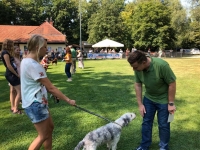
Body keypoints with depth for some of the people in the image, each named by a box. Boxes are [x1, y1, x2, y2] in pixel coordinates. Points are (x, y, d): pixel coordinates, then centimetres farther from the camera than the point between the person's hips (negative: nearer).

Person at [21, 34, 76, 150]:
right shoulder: (33, 65, -25)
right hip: (36, 104, -10)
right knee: (43, 136, 4)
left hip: (38, 102, 10)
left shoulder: (26, 61, 7)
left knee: (50, 128, 20)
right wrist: (68, 100, -17)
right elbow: (50, 87, -23)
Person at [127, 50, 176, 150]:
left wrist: (171, 103, -16)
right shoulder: (137, 68, -19)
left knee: (163, 125, 8)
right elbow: (138, 85, -7)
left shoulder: (162, 65, -34)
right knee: (146, 122, 12)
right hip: (148, 98, 4)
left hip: (163, 99, -4)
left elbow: (172, 83, -23)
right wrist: (140, 104, -5)